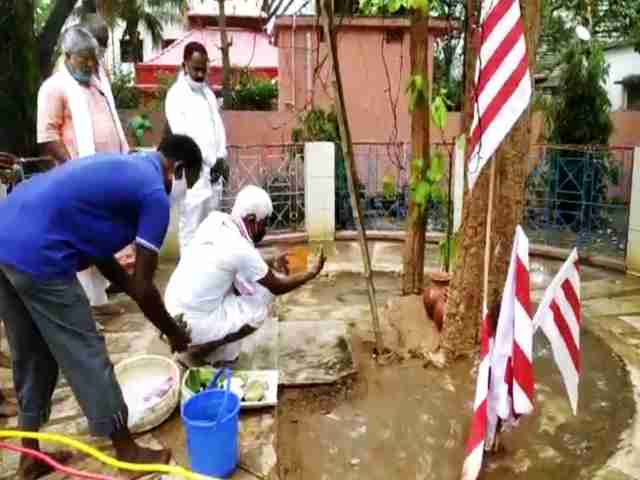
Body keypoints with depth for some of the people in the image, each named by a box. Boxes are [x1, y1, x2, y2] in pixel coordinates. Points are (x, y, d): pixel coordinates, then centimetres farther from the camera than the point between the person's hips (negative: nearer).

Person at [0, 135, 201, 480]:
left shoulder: (121, 167, 22)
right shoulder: (154, 194, -5)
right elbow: (142, 287, -3)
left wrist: (136, 292, 28)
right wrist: (173, 332, 13)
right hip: (37, 256, -10)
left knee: (30, 355, 22)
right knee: (86, 356, 6)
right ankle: (126, 449, 24)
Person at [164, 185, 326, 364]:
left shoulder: (215, 219, -1)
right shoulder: (240, 249, -20)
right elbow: (277, 287, -6)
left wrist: (270, 266, 13)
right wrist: (312, 273, 6)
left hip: (174, 312, 8)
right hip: (192, 324, -8)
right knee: (260, 309, -3)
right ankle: (199, 350, 3)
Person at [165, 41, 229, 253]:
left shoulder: (208, 91, 16)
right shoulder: (176, 95, -6)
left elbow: (218, 126, 13)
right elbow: (182, 134, -13)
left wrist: (221, 159, -2)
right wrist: (213, 160, -12)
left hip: (214, 172, 7)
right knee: (191, 230, -4)